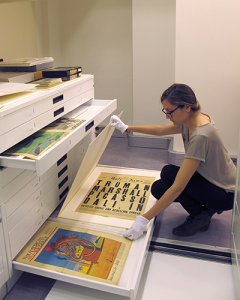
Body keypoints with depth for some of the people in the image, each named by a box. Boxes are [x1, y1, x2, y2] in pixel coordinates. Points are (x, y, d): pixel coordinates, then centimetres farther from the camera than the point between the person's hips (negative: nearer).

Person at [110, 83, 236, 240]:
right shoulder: (191, 120, -9)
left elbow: (177, 188, -34)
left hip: (227, 194, -8)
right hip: (213, 181, 8)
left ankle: (202, 215, -1)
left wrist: (144, 219, -30)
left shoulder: (200, 136, -34)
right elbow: (161, 130, 11)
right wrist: (126, 128, 10)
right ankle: (208, 207, 8)